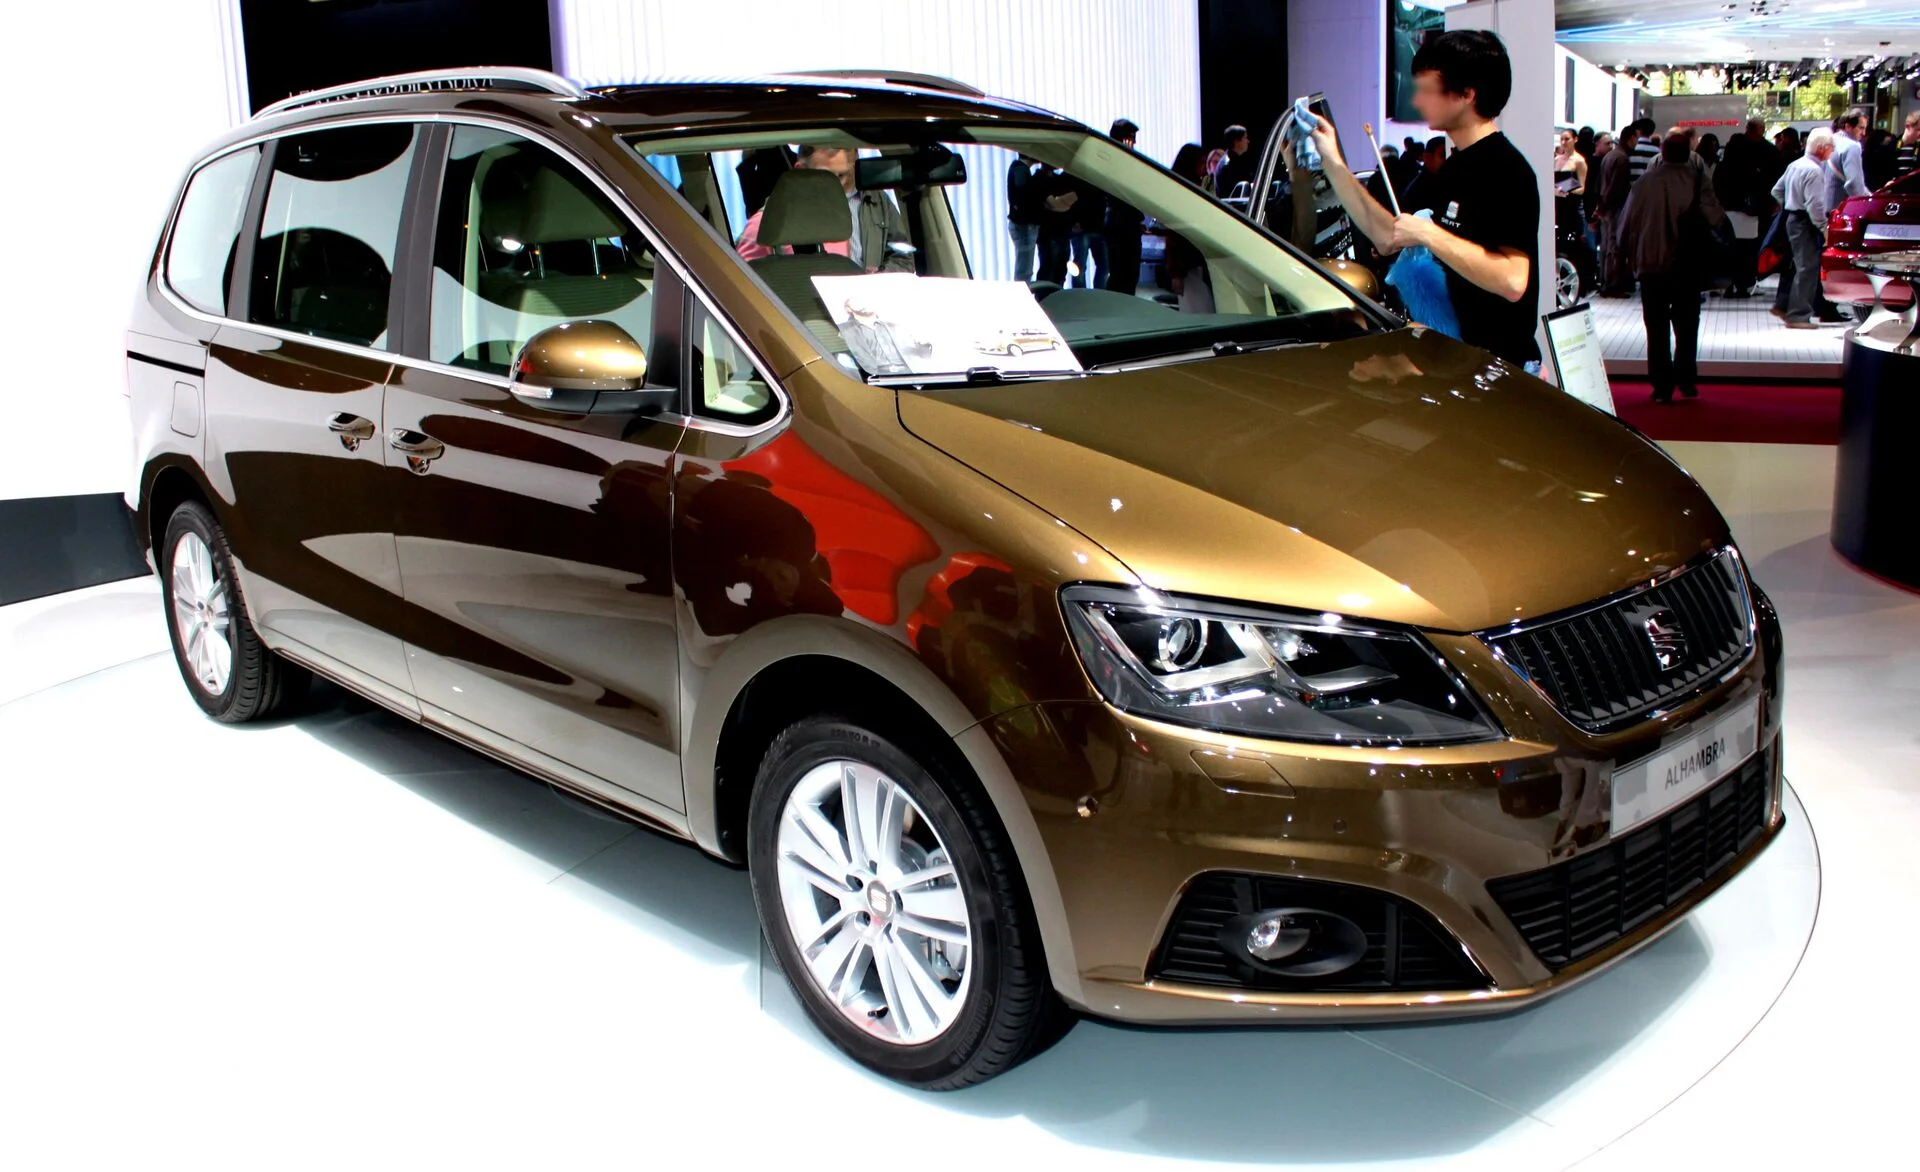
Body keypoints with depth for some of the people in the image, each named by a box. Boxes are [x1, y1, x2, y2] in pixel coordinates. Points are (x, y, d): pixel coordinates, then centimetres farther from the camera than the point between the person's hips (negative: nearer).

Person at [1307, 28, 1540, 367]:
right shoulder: (1456, 167, 13)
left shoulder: (1505, 171, -16)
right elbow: (1388, 238, 16)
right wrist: (1333, 164, 13)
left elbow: (1512, 281, -27)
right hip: (1451, 353, 9)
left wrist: (1428, 234, -24)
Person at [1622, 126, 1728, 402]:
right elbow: (1716, 219, -13)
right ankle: (1686, 382, 16)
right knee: (1686, 325, 14)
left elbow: (1628, 223, -4)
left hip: (1651, 265, 0)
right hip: (1688, 266, 0)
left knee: (1656, 328, 7)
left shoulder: (1646, 182, -7)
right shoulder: (1697, 181, -9)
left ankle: (1662, 386, 5)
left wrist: (1631, 256, 9)